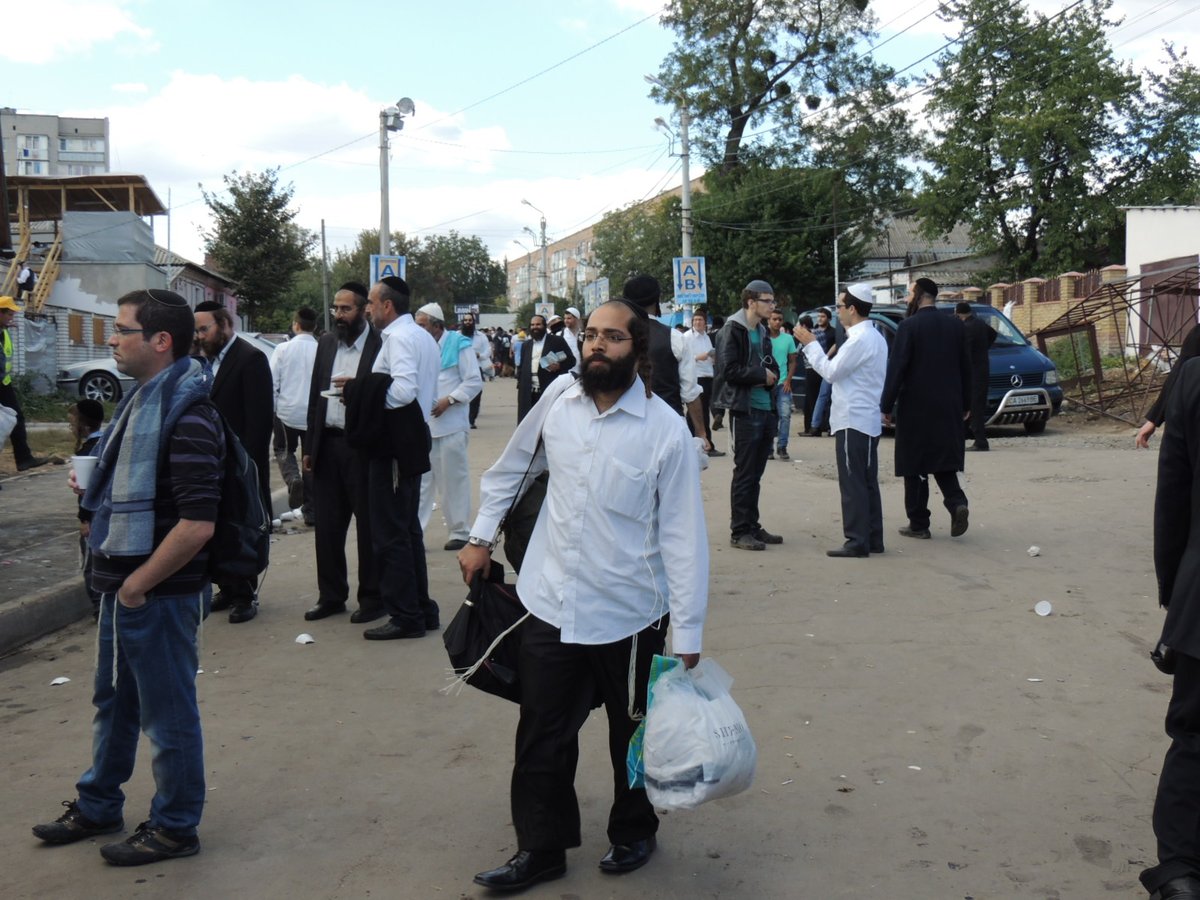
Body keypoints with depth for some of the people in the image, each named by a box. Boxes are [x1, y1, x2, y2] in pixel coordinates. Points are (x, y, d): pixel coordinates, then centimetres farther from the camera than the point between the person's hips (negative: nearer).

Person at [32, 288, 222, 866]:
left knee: (167, 711, 7)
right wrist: (96, 491, 3)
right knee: (113, 700, 23)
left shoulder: (186, 416, -22)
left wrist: (138, 584, -20)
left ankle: (174, 828, 23)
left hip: (160, 594, -10)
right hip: (123, 586, 10)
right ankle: (98, 806, 41)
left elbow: (196, 524, -28)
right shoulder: (143, 400, 8)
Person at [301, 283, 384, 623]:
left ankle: (372, 598, 15)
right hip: (327, 445, 6)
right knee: (326, 526, 11)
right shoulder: (326, 343, 11)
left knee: (368, 526, 4)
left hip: (363, 448, -6)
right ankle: (331, 595, 23)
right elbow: (315, 395, 14)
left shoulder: (380, 346, -8)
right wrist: (309, 446, 12)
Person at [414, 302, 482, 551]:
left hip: (450, 425, -5)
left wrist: (448, 401, -16)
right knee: (420, 480, 4)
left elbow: (474, 382, -9)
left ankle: (460, 532, 13)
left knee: (454, 480, 3)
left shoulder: (459, 345, -5)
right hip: (422, 425, 5)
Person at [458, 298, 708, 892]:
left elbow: (683, 535, -11)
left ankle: (632, 833, 40)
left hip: (629, 614, -3)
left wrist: (687, 634, -12)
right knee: (541, 735, 11)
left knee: (632, 733, 16)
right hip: (551, 604, 3)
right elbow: (512, 467, 15)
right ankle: (540, 849, 29)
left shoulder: (665, 430, -13)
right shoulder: (559, 398, -2)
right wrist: (481, 536, 13)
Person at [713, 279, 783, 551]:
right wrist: (761, 375, -10)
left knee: (756, 473, 12)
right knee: (744, 473, -4)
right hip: (744, 410, -8)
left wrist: (770, 376, -2)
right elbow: (729, 370, -18)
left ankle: (752, 526, 20)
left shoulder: (762, 332, 16)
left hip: (766, 410, 8)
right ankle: (739, 531, 2)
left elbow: (772, 367, 21)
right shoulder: (733, 330, -9)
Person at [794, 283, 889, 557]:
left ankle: (857, 542, -3)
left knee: (853, 483, -6)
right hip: (868, 421, 10)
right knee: (867, 483, 13)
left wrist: (810, 343, -6)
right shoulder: (874, 337, 16)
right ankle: (873, 539, 18)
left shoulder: (860, 339, -17)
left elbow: (831, 372, -13)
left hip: (853, 421, -10)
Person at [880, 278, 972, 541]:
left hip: (915, 406, -5)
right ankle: (956, 502, -9)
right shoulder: (955, 325, 6)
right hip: (948, 407, 5)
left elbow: (897, 369, -13)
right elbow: (965, 367, 10)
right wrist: (965, 404, 17)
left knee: (915, 464, 4)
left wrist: (886, 406, -8)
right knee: (943, 460, 15)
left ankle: (919, 523, 7)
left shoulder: (909, 326, -11)